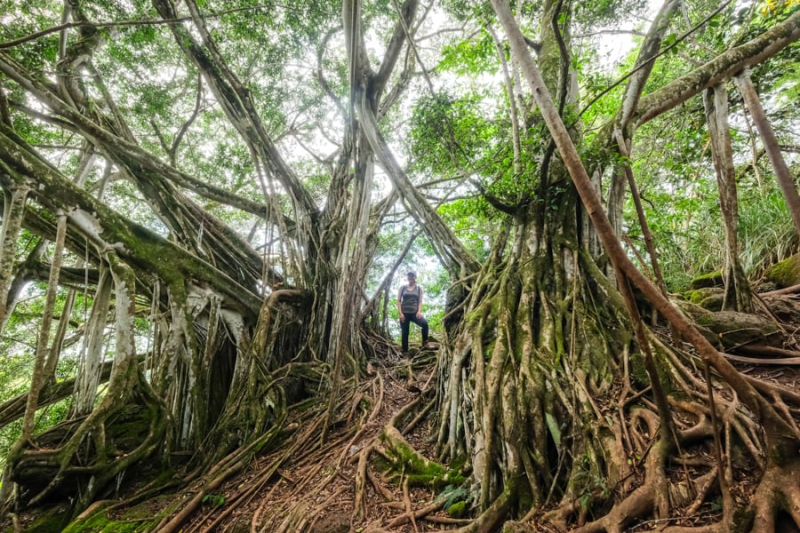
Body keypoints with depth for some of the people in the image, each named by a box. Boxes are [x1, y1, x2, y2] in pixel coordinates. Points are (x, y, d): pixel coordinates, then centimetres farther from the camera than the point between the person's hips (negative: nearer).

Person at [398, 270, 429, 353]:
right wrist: (400, 313, -7)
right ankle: (405, 352, 10)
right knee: (405, 333, 0)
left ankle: (425, 343, -14)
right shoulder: (403, 287, 8)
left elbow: (420, 301, 4)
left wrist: (419, 311, -13)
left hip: (414, 312, 0)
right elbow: (398, 301, 4)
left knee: (425, 323, -28)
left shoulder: (419, 288, 9)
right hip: (404, 313, 1)